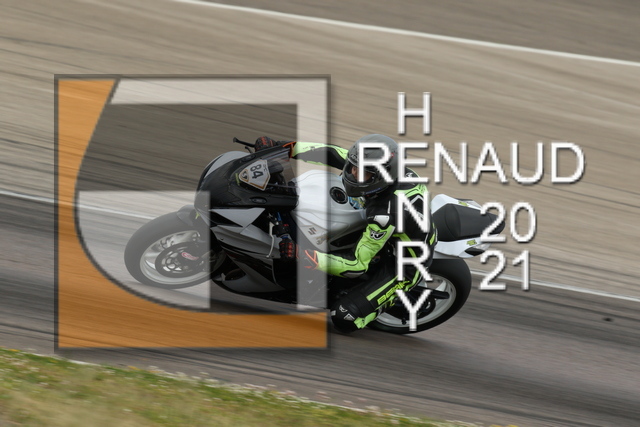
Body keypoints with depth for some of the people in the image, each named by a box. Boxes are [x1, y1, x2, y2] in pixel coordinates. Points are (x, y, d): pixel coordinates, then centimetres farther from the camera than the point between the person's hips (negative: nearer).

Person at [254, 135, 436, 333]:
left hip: (402, 267, -8)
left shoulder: (385, 213, -41)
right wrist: (282, 147, -17)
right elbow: (332, 153, -11)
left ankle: (391, 299, 10)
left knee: (344, 318, -18)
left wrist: (299, 254, -40)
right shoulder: (385, 168, -19)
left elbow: (357, 265, -35)